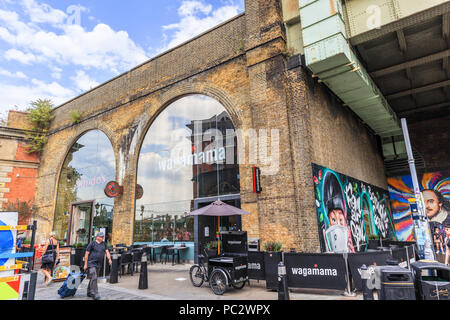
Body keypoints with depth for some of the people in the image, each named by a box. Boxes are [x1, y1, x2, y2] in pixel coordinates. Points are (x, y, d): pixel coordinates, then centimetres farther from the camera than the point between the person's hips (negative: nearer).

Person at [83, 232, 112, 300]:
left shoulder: (104, 244, 10)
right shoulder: (92, 244, -6)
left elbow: (107, 251, 7)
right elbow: (86, 254, -5)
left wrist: (109, 259, -10)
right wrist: (85, 264, -8)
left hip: (98, 264, 6)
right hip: (91, 263, -6)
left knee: (93, 278, 14)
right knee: (93, 278, -12)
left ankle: (89, 292, 26)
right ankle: (94, 293, -9)